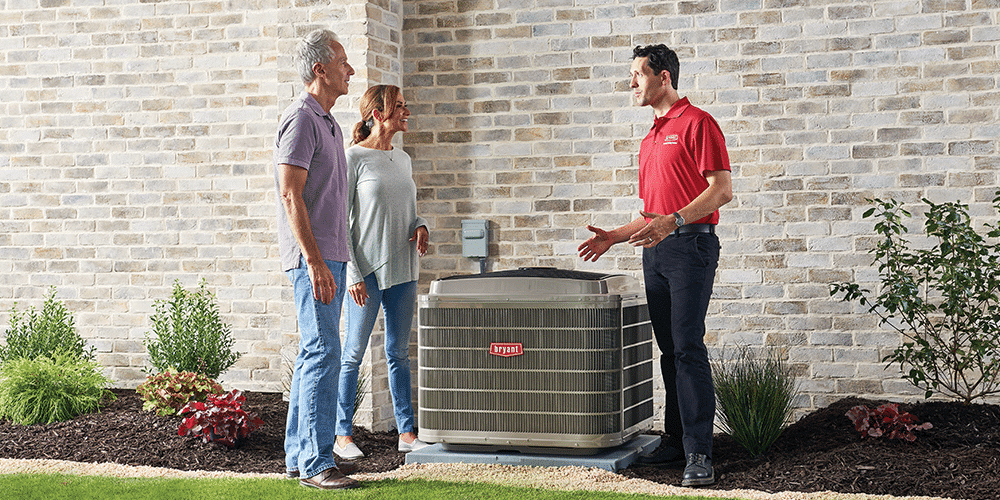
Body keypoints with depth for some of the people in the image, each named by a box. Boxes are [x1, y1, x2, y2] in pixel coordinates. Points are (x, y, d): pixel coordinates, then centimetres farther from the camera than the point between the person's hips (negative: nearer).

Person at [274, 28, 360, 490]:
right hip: (313, 257, -10)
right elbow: (291, 196, -18)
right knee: (322, 352, -12)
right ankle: (315, 463, -10)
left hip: (331, 256, 10)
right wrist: (315, 262, -22)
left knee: (314, 353, 11)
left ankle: (300, 454, 17)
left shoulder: (328, 122, 19)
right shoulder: (301, 119, -11)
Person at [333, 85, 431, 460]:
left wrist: (420, 227, 0)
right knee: (353, 354, 0)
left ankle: (406, 433, 16)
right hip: (367, 272, -6)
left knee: (399, 353, 11)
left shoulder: (403, 160, 13)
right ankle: (342, 435, 8)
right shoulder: (354, 158, -6)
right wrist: (352, 275, -13)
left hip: (403, 270, 6)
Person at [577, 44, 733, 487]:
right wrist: (614, 236, 18)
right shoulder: (651, 138, 22)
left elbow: (722, 189, -14)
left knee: (688, 347, -13)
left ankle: (699, 454, -14)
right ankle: (676, 441, 16)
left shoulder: (696, 123, -5)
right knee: (670, 350, 10)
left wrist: (673, 221, -24)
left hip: (691, 245, -9)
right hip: (655, 251, 9)